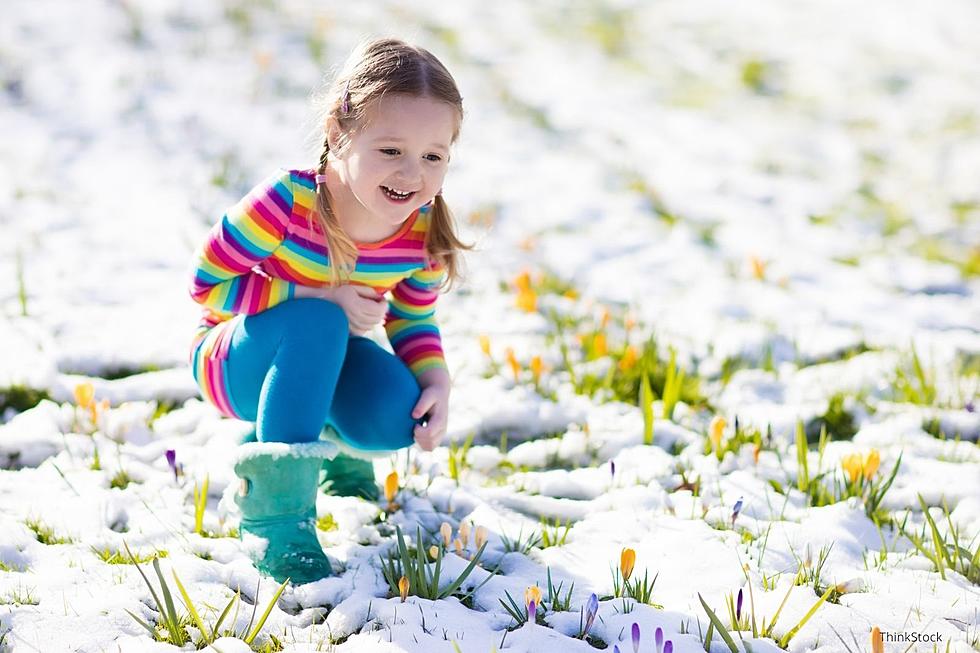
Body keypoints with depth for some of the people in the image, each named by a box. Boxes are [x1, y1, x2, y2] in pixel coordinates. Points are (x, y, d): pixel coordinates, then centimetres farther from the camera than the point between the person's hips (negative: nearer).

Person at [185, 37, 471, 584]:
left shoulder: (425, 232, -15)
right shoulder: (286, 202, -32)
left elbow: (414, 320, 0)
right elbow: (208, 283, -24)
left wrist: (437, 382, -21)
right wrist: (321, 300, -30)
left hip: (316, 364, 5)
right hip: (237, 360, -5)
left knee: (395, 418, -26)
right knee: (315, 324, -38)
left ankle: (331, 445, 15)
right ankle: (278, 518, -28)